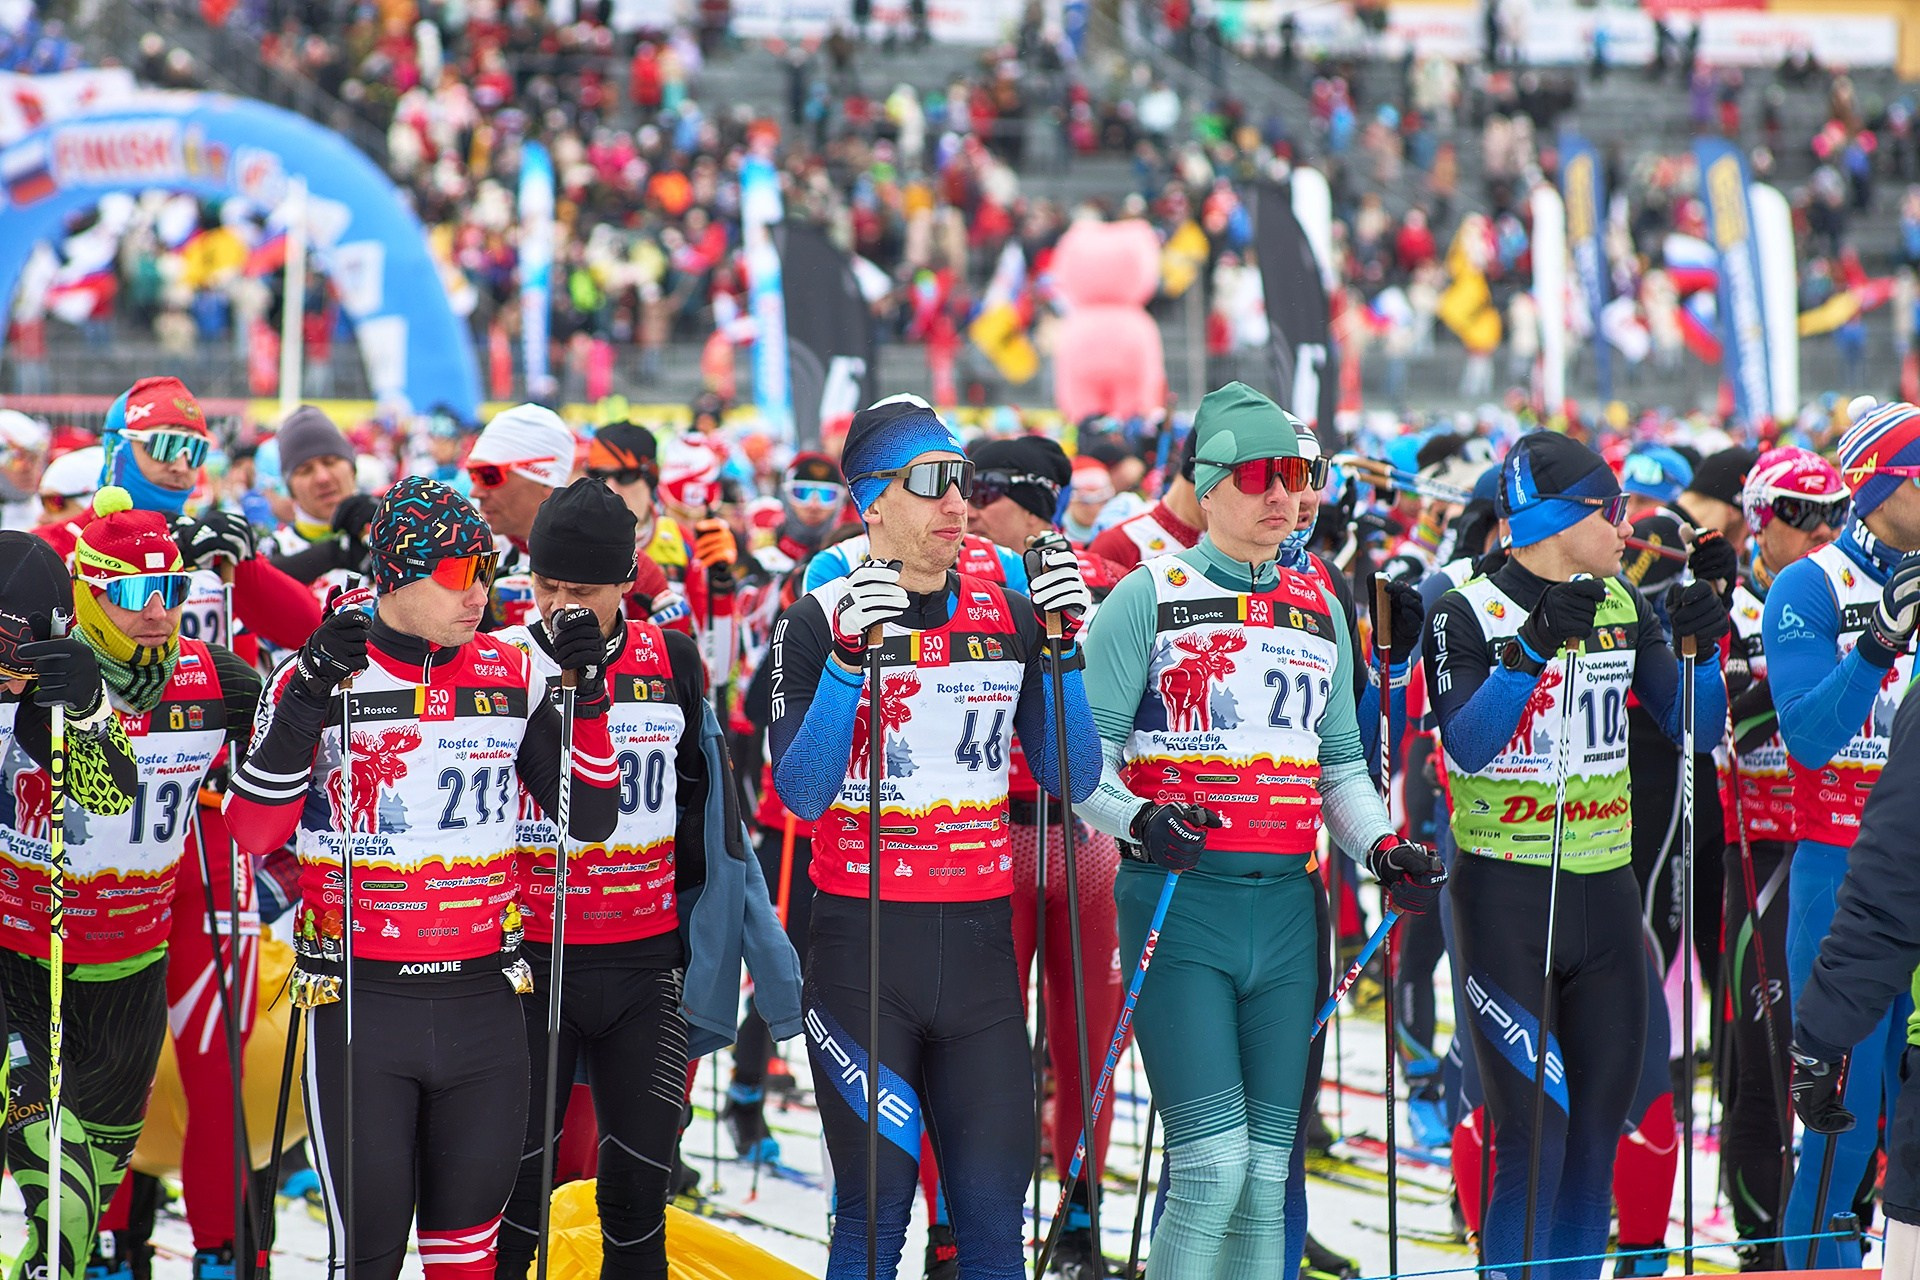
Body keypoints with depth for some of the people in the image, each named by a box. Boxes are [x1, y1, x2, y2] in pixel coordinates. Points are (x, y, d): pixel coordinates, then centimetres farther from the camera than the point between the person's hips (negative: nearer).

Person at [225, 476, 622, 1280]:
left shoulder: (511, 677, 7)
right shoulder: (315, 675, -4)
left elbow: (590, 820, 9)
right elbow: (254, 836, -13)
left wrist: (588, 694, -4)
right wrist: (308, 696, -22)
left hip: (482, 1001, 4)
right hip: (359, 1002, -3)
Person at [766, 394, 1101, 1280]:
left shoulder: (1010, 615, 7)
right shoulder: (821, 621, -5)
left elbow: (1071, 779, 5)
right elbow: (801, 793, -14)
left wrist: (1065, 647, -7)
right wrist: (852, 658, -24)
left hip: (980, 941, 4)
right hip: (863, 946, -4)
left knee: (994, 1207, 4)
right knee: (876, 1207, -1)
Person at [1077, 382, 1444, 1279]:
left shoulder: (1319, 610, 17)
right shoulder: (1148, 596, -1)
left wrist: (1382, 849, 5)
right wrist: (1139, 822, -21)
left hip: (1283, 907, 5)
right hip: (1178, 901, -5)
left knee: (1266, 1170, 6)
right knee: (1212, 1163, -15)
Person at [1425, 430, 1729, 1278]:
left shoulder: (1621, 606, 9)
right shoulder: (1469, 616, -8)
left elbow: (1697, 726, 9)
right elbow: (1464, 748, -20)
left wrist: (1699, 649, -9)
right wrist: (1532, 648, -29)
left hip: (1605, 889, 6)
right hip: (1506, 894, -6)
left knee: (1598, 1129, 8)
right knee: (1535, 1135, -11)